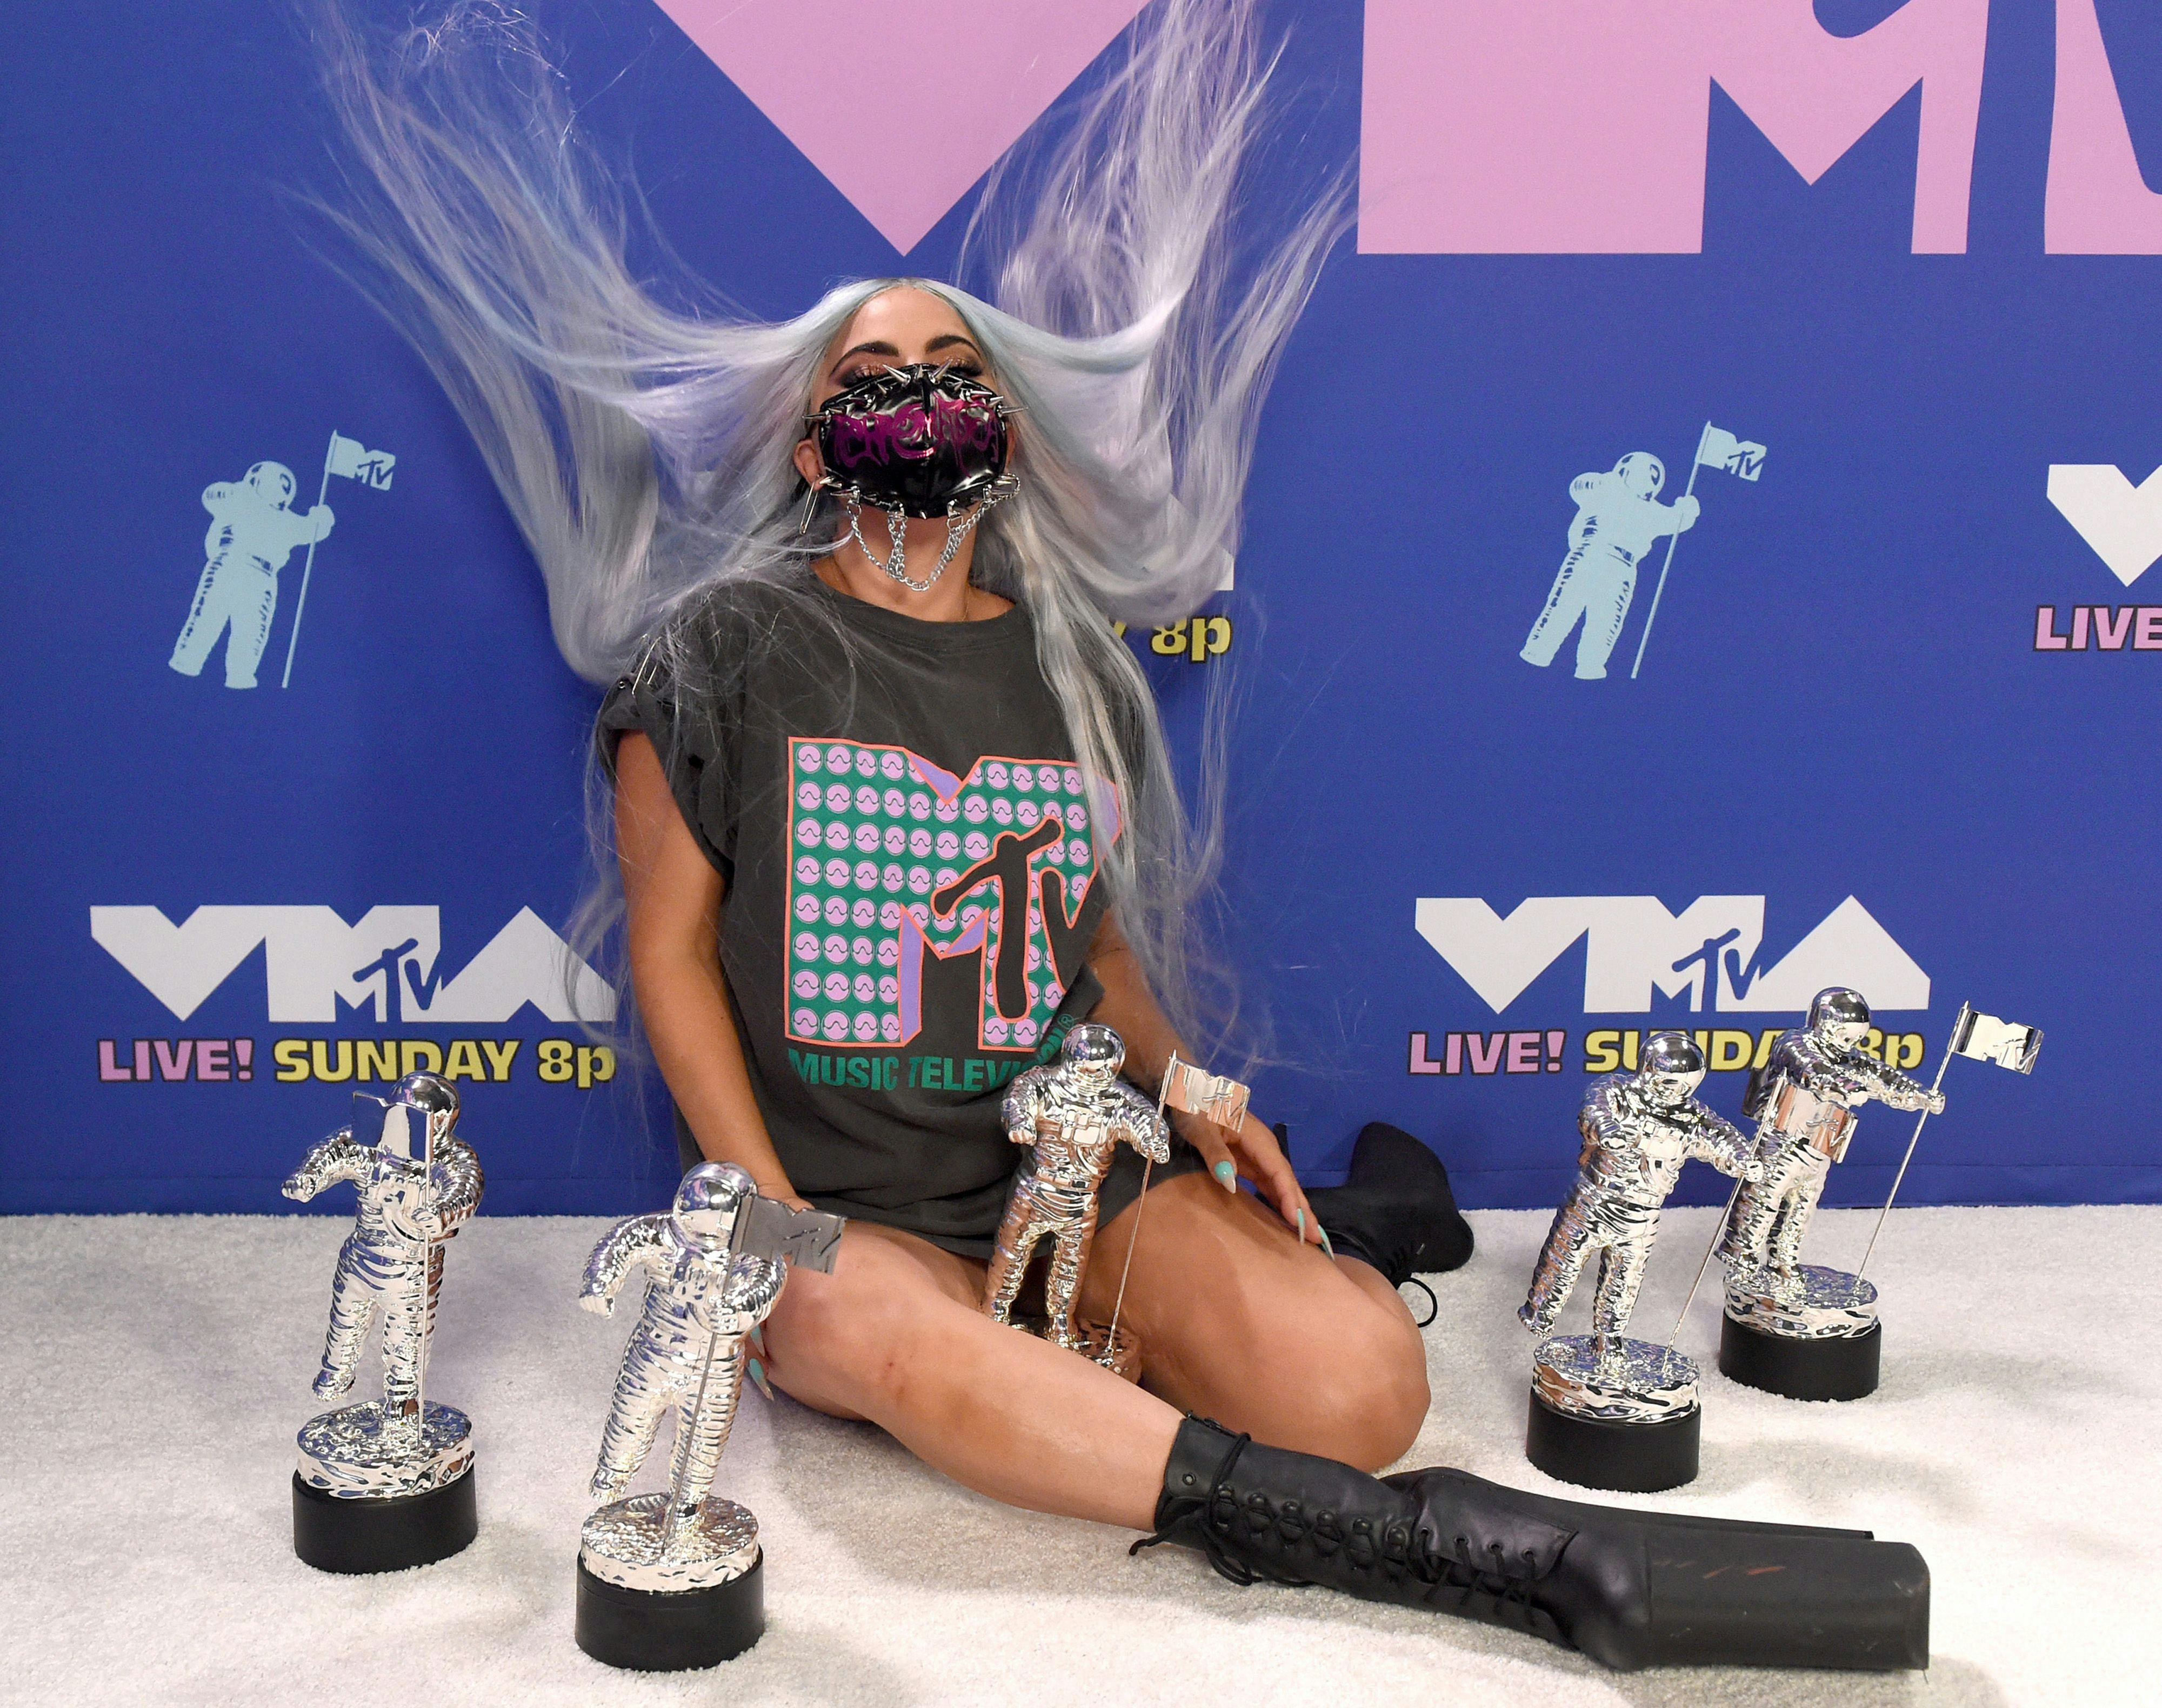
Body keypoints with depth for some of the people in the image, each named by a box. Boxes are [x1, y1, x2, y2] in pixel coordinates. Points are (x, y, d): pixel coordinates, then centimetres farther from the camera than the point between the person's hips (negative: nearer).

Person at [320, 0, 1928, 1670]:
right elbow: (673, 949, 0)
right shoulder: (725, 650, 1)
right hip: (842, 1204, -2)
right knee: (883, 1334, -41)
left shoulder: (1072, 666, 12)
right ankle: (1465, 1547, -40)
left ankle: (1336, 1224, 14)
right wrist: (767, 1222, -9)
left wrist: (1187, 1094, 0)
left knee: (1354, 1386, -25)